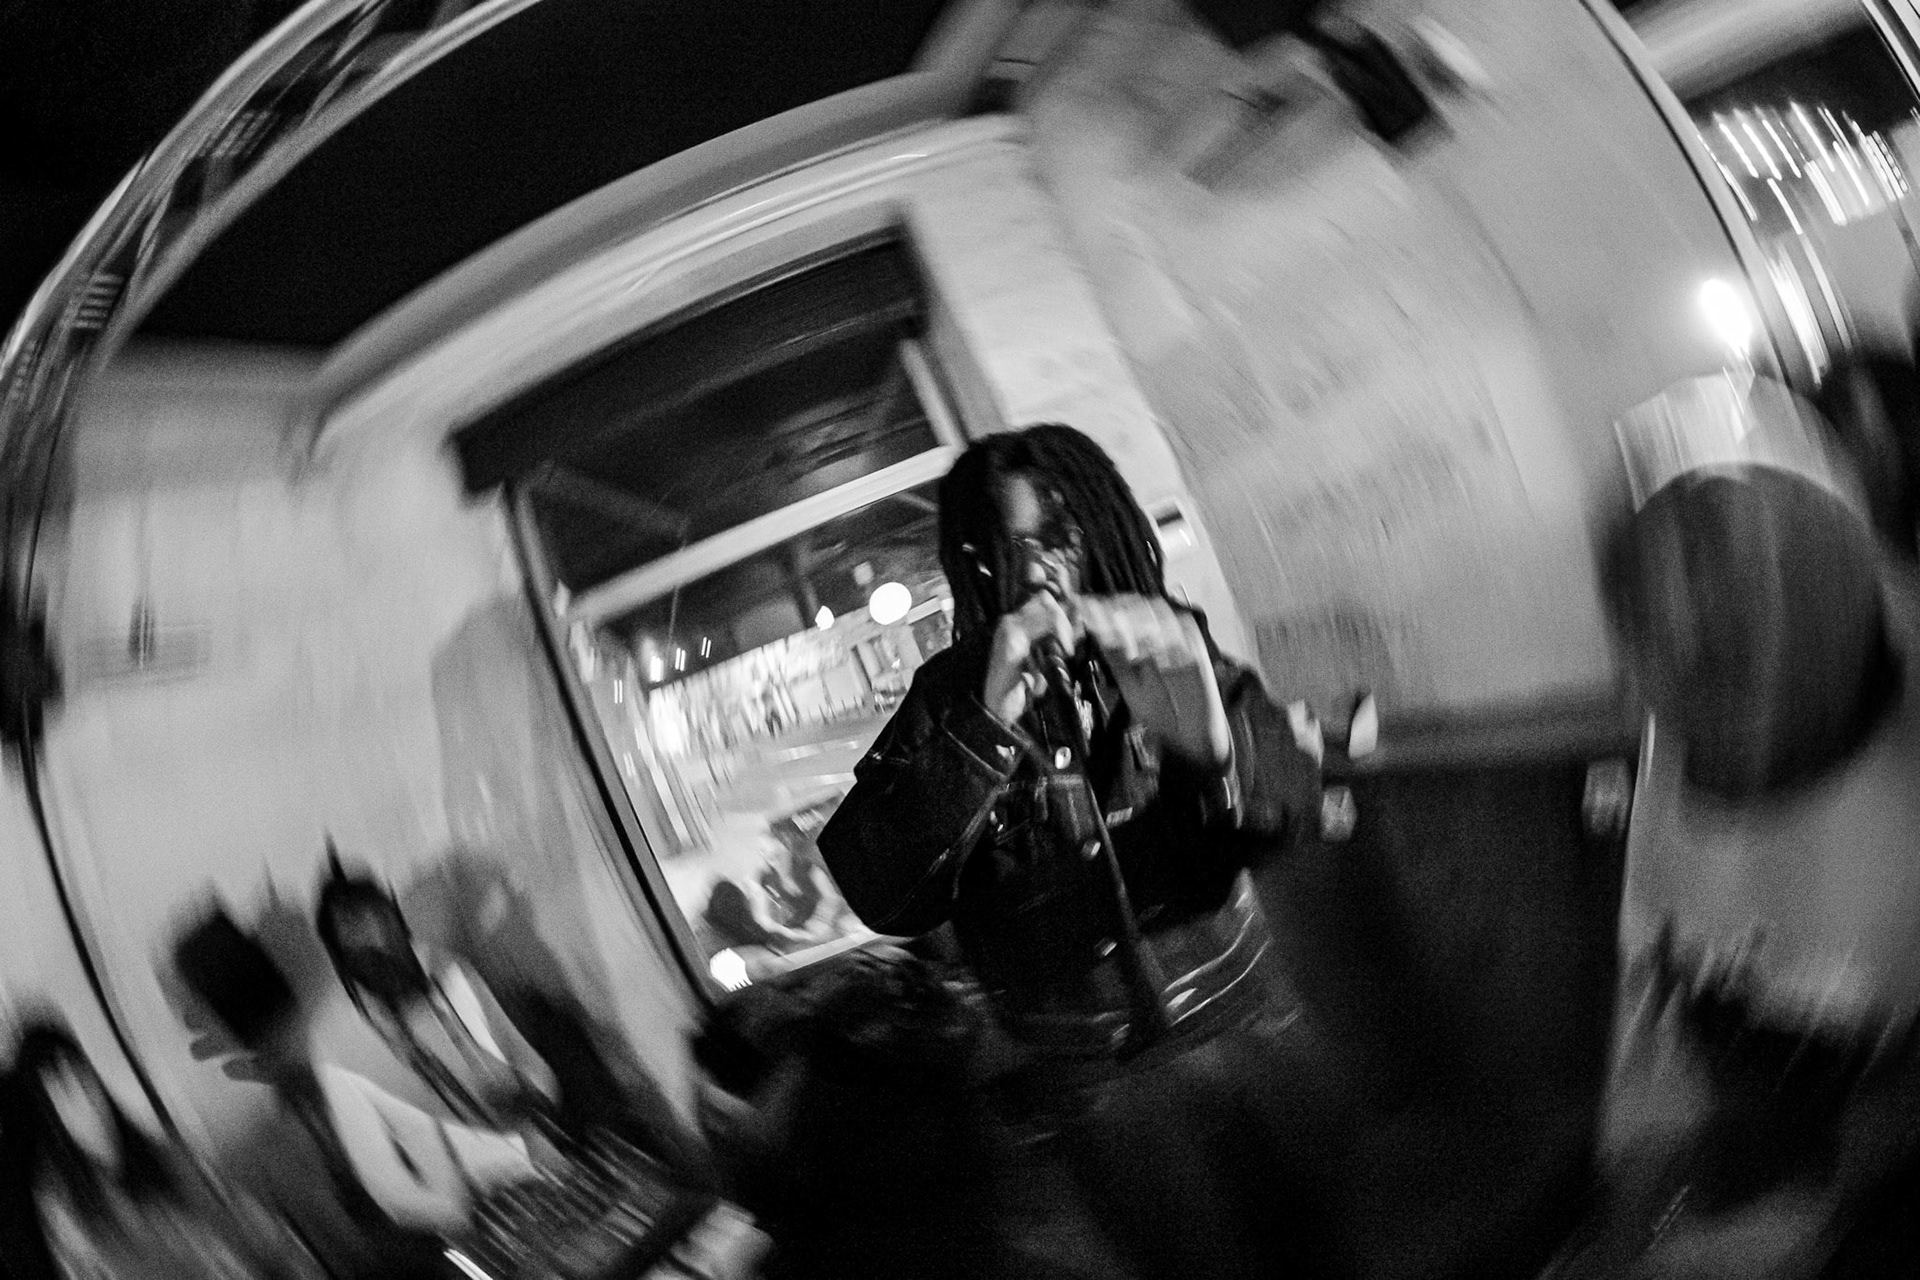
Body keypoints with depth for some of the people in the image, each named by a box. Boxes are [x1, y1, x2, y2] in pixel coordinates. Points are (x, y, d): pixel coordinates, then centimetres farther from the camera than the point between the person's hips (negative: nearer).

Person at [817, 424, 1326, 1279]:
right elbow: (878, 894, -24)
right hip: (1098, 1073, -2)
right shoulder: (949, 697, -11)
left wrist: (1211, 732, -41)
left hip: (1235, 1022, 2)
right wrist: (988, 722, -35)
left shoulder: (1168, 650, -7)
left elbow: (1290, 811, -18)